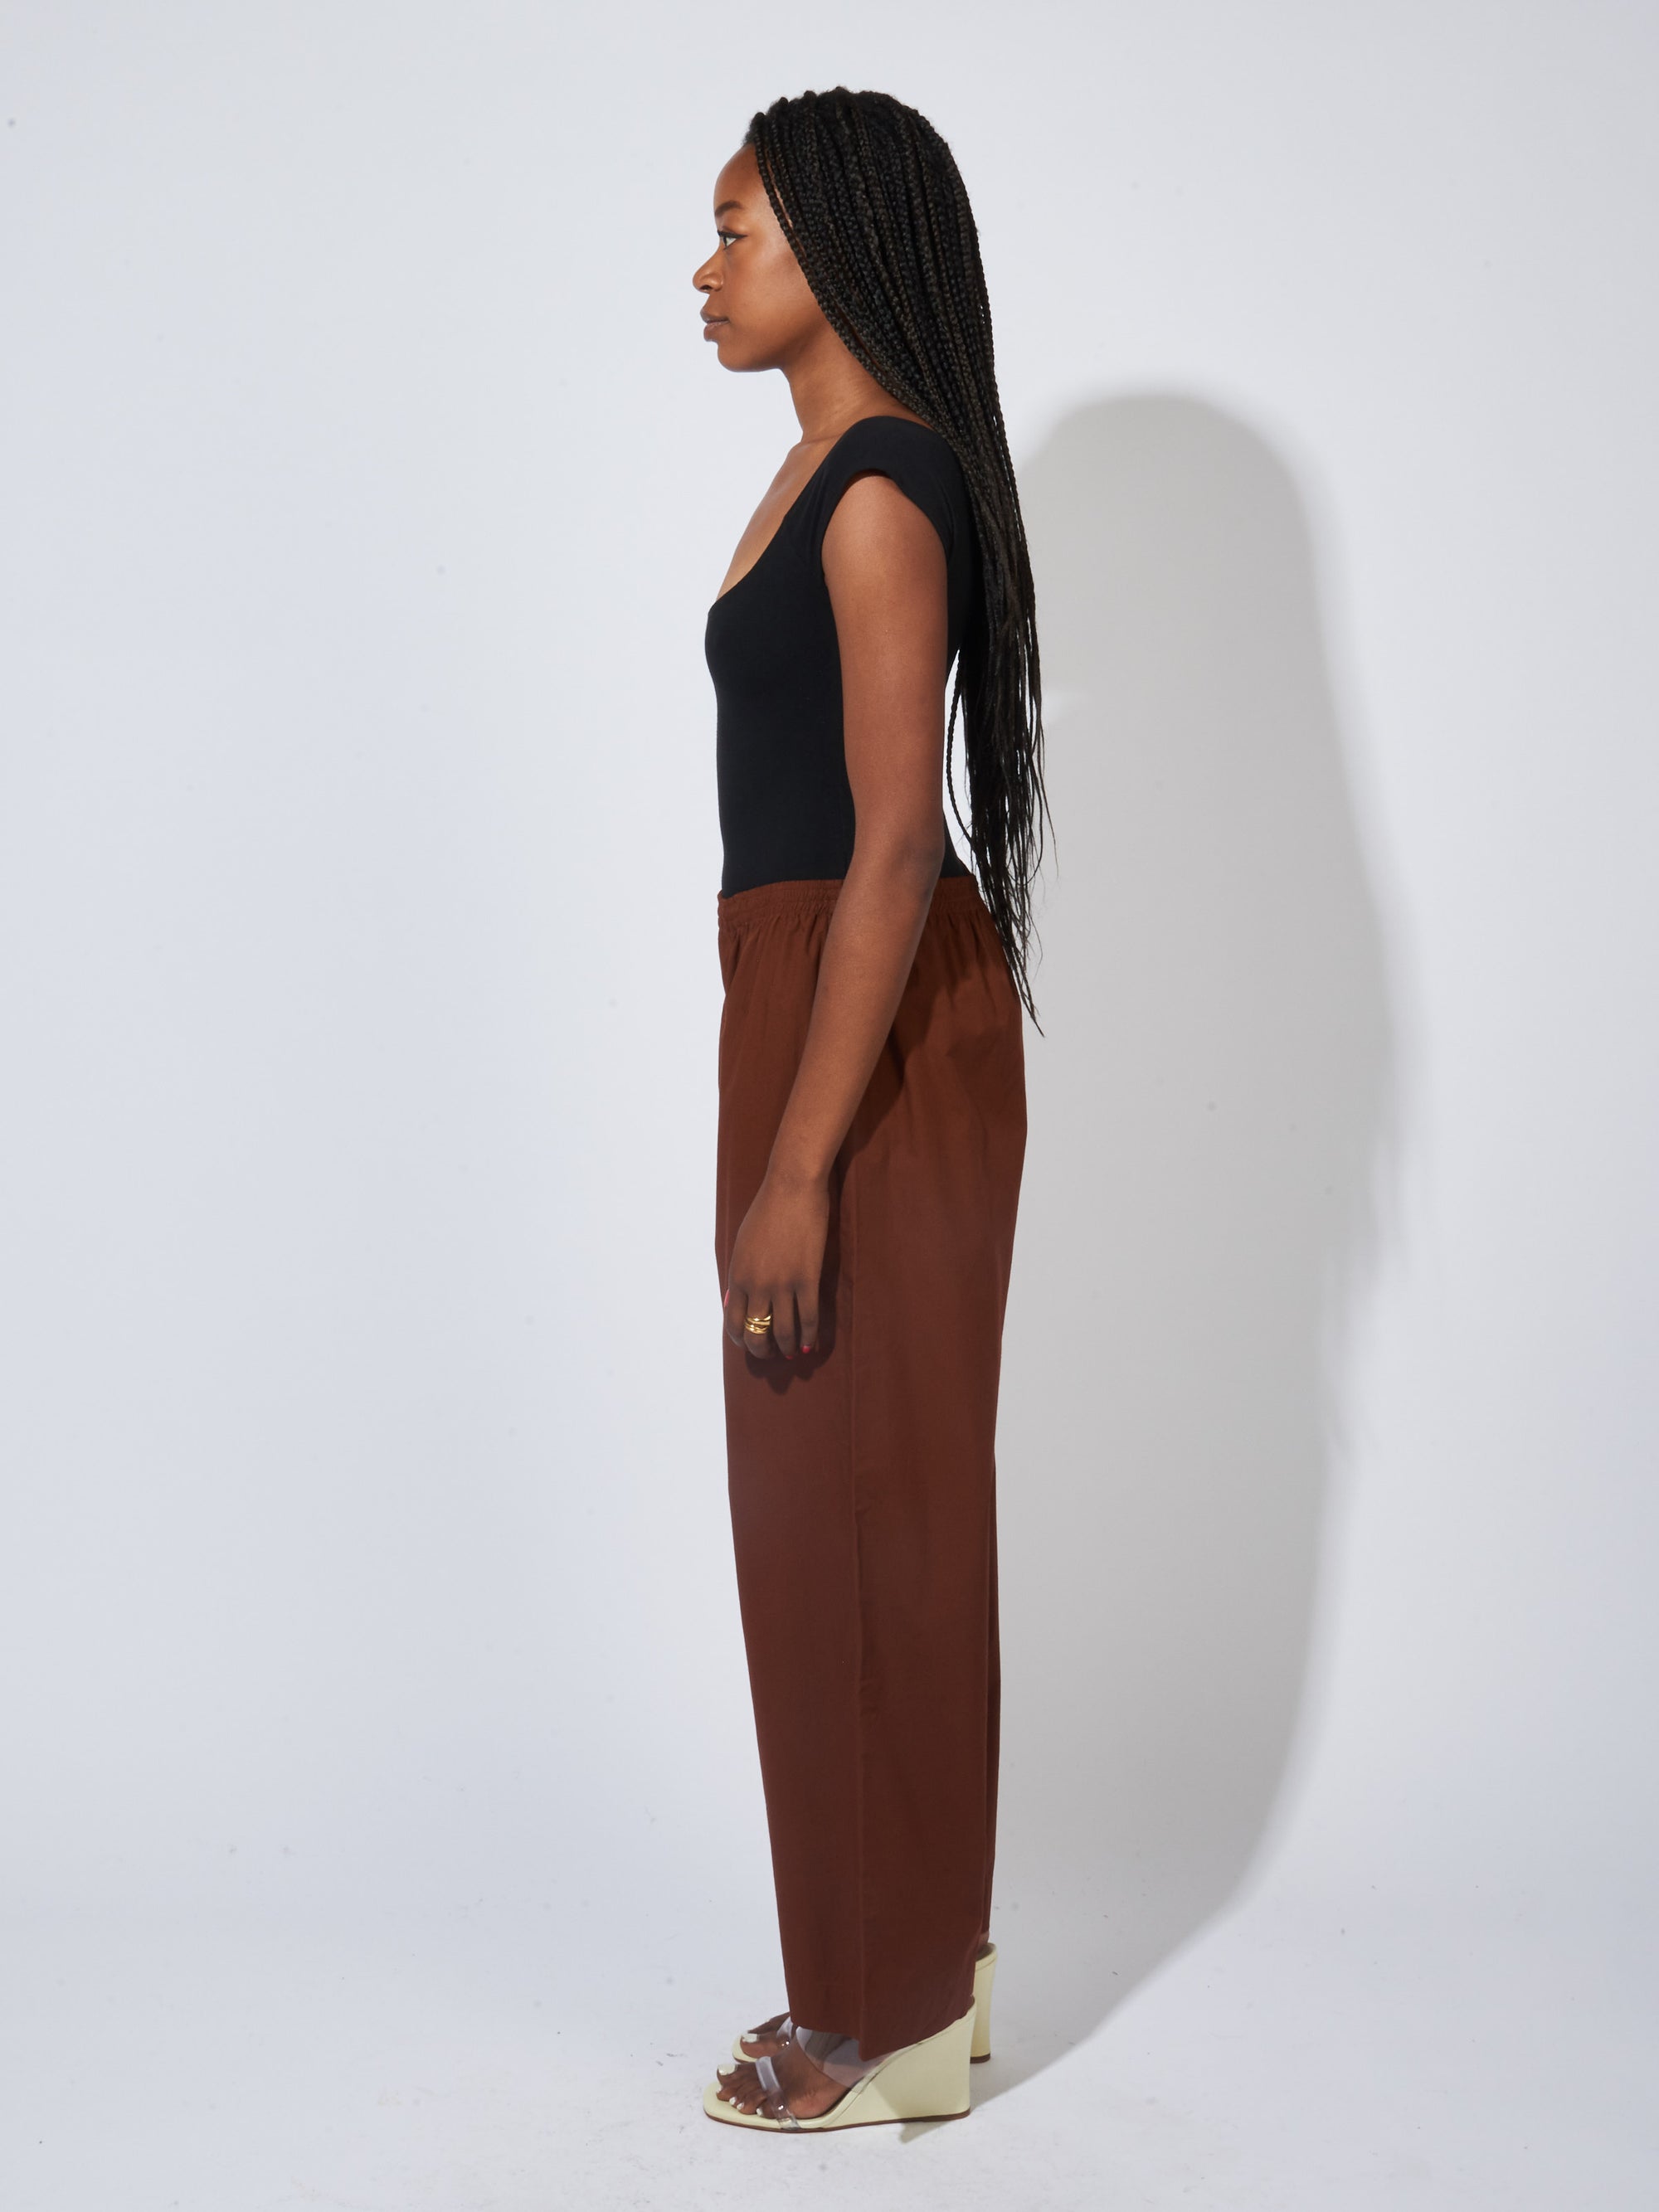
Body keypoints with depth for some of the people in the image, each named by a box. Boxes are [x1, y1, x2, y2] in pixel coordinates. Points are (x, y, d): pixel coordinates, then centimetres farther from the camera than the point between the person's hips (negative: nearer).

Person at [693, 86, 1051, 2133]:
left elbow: (896, 848, -21)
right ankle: (909, 1963, 30)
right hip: (814, 1003, 10)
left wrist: (798, 1164, -22)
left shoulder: (885, 494, -16)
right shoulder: (828, 471, 14)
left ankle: (894, 2025, 16)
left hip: (877, 1036, -10)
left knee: (860, 1505, 0)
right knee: (840, 1501, 15)